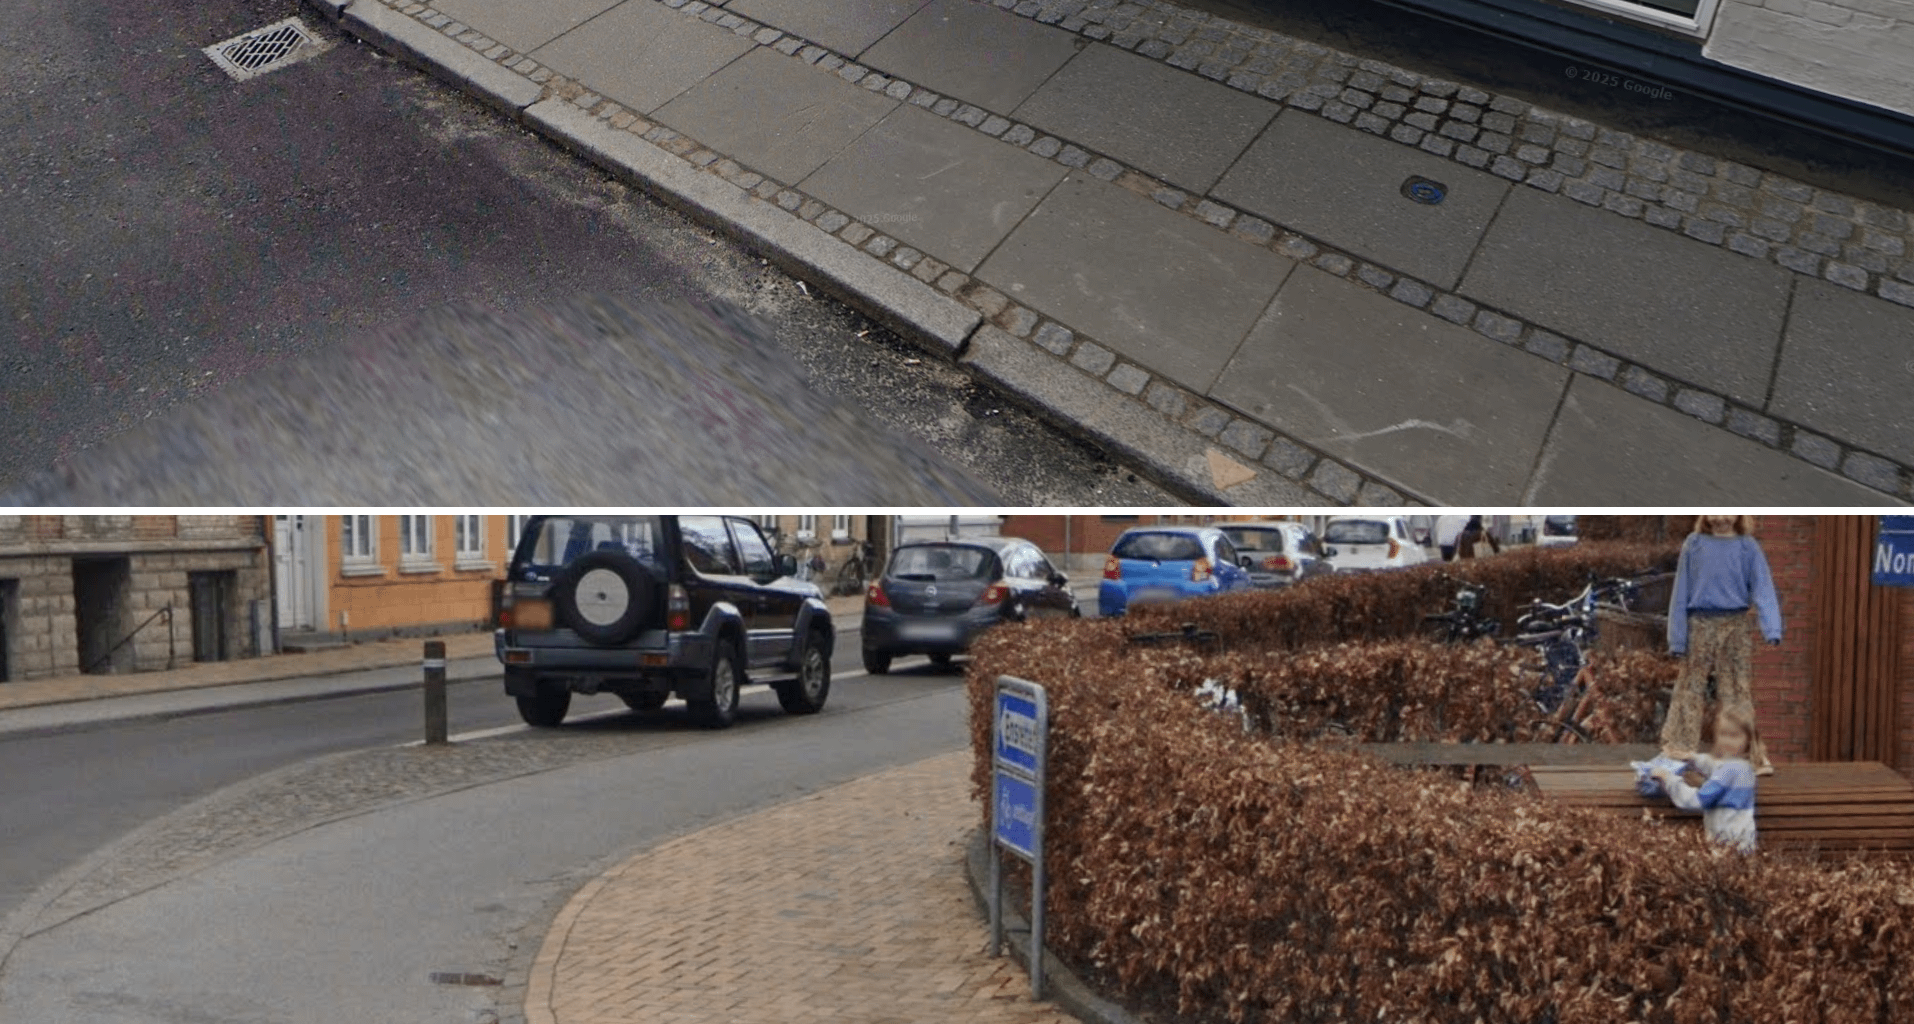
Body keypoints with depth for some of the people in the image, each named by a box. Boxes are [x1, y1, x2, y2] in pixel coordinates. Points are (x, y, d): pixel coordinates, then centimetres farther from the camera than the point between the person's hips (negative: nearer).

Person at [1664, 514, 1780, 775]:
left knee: (1738, 691, 5)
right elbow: (1681, 591, 3)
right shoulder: (1694, 544, 2)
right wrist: (1677, 636, 0)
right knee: (1690, 688, 5)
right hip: (1700, 625, 0)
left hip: (1735, 626, 0)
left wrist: (1772, 629, -23)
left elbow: (1763, 588, -8)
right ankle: (1678, 750, 12)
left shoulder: (1748, 547, 0)